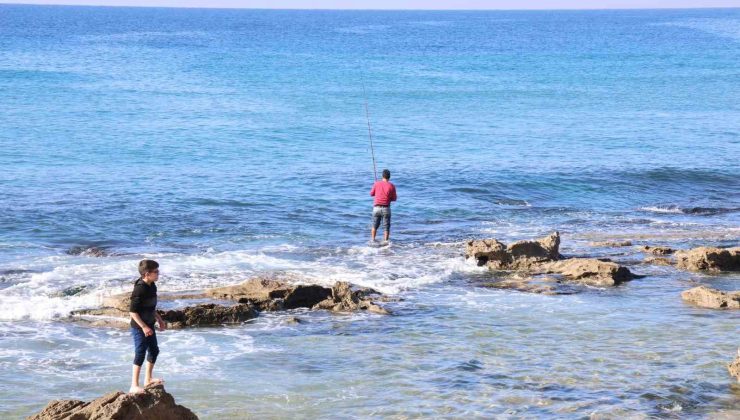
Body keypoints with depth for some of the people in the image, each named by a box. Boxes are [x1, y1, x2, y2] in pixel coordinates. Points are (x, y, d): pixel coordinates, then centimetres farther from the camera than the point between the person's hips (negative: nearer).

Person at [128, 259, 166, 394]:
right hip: (139, 327, -9)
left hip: (149, 326, 9)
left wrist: (159, 320, 21)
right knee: (140, 354, -8)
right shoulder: (139, 289, -24)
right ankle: (134, 386, -5)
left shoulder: (152, 286, 5)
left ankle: (148, 379, 34)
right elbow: (132, 311, -24)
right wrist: (143, 327, -25)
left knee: (154, 350, 19)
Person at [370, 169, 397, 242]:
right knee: (386, 227, 6)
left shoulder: (376, 184, -3)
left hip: (377, 207, 2)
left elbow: (371, 194, 9)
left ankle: (373, 240, 19)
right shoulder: (391, 186, -7)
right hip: (386, 208, -2)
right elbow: (394, 198, -2)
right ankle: (385, 241, 4)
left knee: (375, 225, 18)